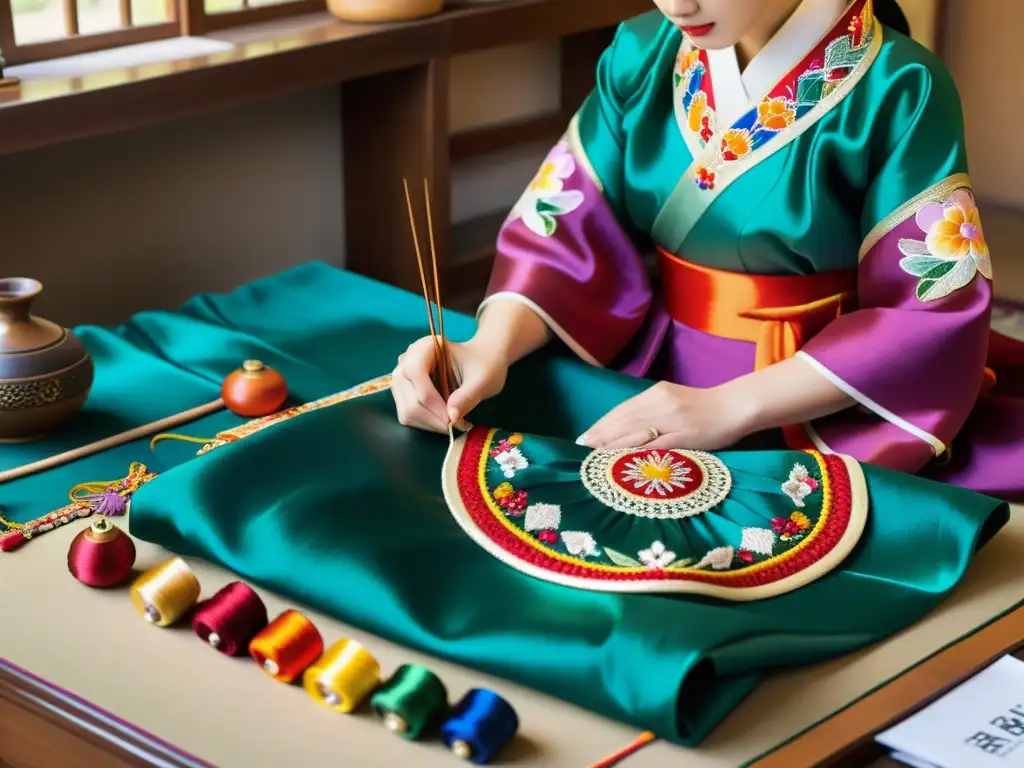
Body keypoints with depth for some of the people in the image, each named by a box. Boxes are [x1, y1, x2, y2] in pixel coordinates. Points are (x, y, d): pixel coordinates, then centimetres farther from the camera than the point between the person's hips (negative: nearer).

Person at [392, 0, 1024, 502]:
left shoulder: (898, 92, -14)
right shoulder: (643, 52, 0)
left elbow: (937, 310, -15)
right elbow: (566, 223, 0)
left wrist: (732, 408, -25)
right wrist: (491, 349, -22)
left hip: (822, 423, -5)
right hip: (655, 383, 5)